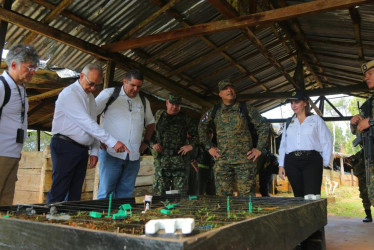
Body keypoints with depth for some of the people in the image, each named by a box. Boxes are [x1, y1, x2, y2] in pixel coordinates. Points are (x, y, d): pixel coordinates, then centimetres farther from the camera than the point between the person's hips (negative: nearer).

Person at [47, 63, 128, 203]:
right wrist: (112, 142, -25)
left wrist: (94, 151, 7)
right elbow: (87, 123, -22)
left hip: (82, 149, 8)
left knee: (75, 193, 10)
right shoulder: (69, 94, -12)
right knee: (58, 193, -4)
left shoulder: (90, 97, 15)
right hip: (65, 146, -7)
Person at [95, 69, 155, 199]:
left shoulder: (144, 101, 16)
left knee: (125, 194, 8)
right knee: (105, 193, -4)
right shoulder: (109, 94, 1)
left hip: (134, 156, 4)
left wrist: (146, 142, 16)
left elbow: (150, 122, 29)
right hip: (111, 153, -4)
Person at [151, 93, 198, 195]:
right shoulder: (158, 115, 10)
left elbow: (196, 134, 12)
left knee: (180, 193, 1)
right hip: (161, 159, 1)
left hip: (180, 159, 0)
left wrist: (191, 145, -4)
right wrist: (153, 144, 0)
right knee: (160, 191, 3)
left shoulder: (185, 119, 9)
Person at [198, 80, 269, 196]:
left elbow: (263, 127, 7)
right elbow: (201, 127, 20)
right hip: (222, 160, 2)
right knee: (222, 195, 3)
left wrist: (259, 148, 1)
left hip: (245, 159, -1)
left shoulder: (246, 109, 4)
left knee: (247, 194, 0)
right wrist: (209, 147, 12)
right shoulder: (214, 111, 9)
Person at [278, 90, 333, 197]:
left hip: (312, 161, -3)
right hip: (292, 162, 3)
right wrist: (281, 165, 9)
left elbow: (327, 141, 6)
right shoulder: (289, 122, 18)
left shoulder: (316, 120, 9)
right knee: (298, 196, 7)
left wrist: (325, 162, -1)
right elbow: (283, 145, 15)